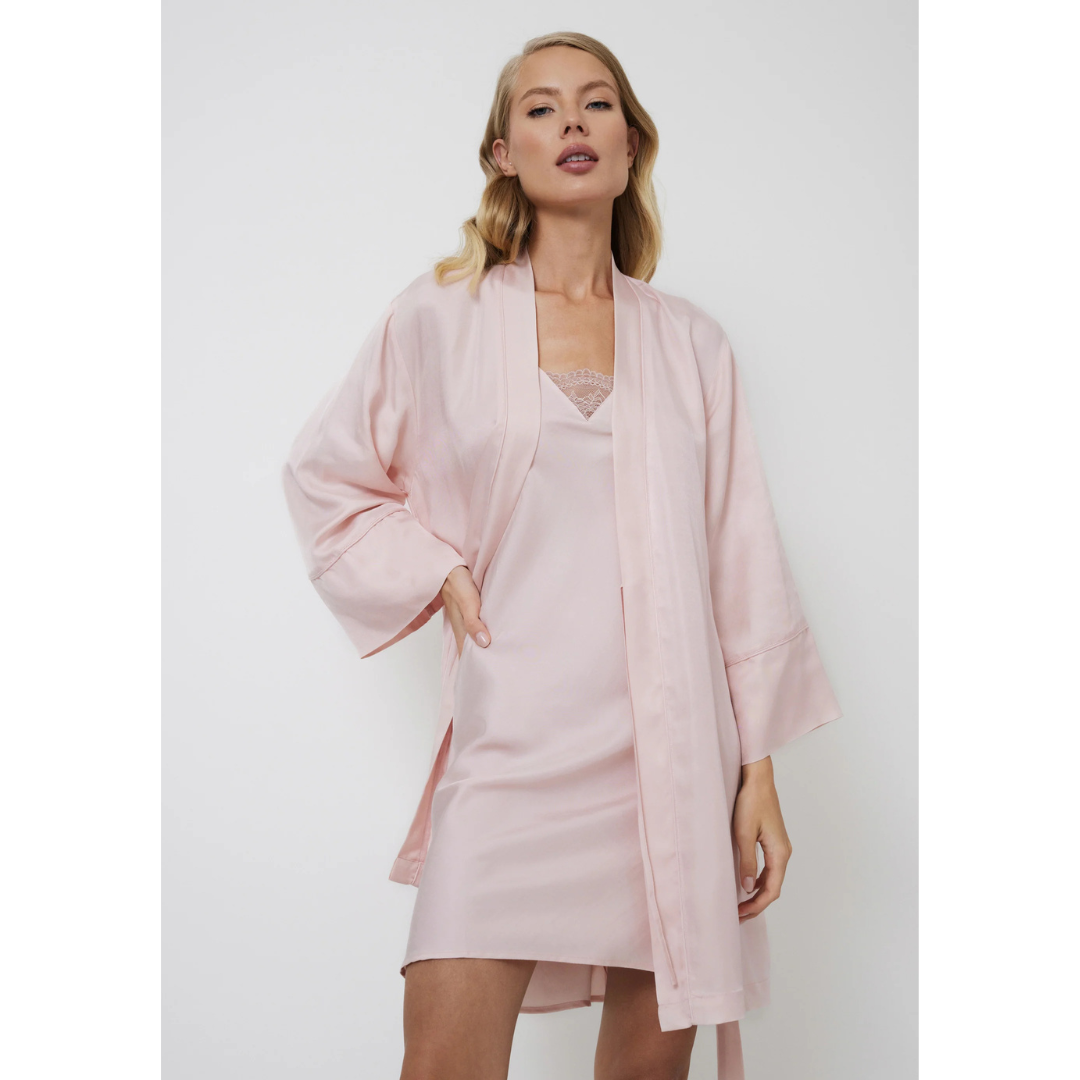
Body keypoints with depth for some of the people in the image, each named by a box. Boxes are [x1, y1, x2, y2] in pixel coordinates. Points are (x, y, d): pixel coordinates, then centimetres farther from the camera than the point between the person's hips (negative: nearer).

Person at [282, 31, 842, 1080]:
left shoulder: (688, 342, 9)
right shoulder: (438, 319, 5)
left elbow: (741, 563, 8)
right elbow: (322, 475, 16)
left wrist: (760, 768, 5)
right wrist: (436, 573, 1)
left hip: (674, 746, 2)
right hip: (513, 739, -1)